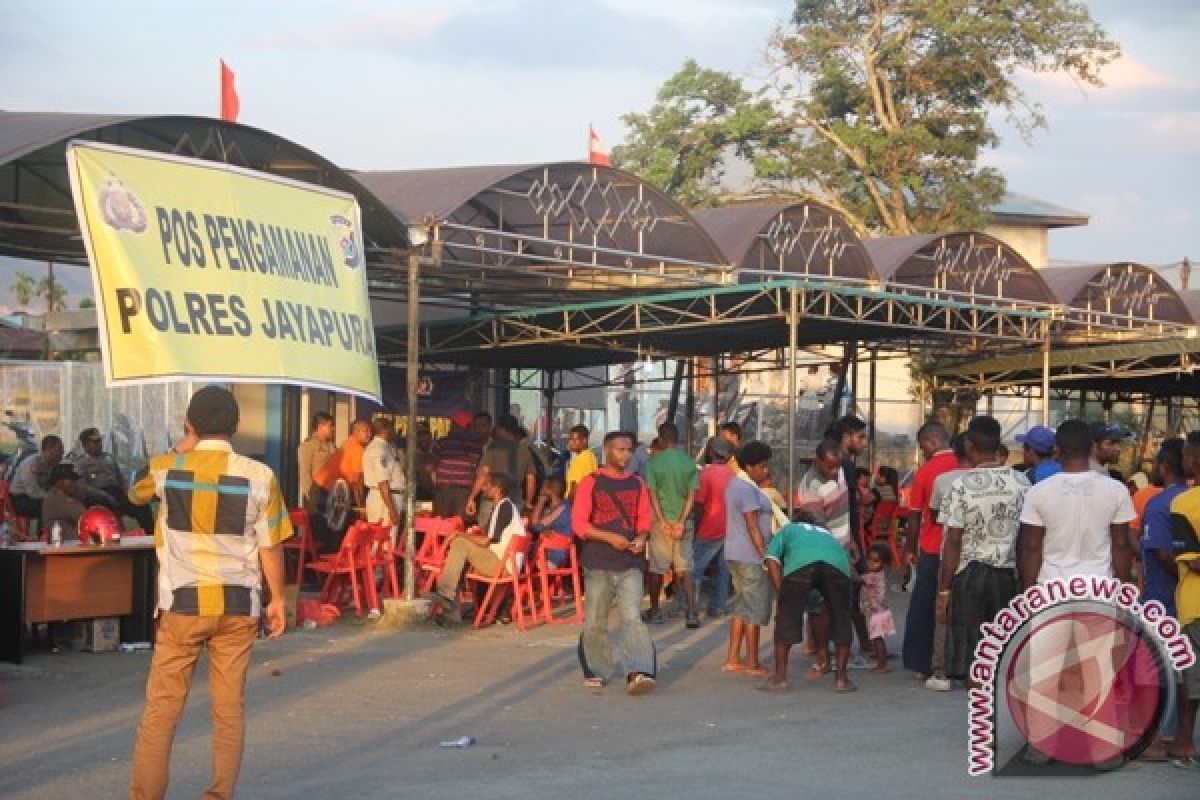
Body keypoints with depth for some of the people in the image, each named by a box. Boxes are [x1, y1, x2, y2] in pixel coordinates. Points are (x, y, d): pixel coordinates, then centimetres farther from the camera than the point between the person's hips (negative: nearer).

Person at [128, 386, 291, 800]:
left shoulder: (166, 468, -2)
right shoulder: (259, 476, -6)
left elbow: (135, 494, 22)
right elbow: (270, 546, -2)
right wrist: (277, 599, 10)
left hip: (182, 603, 0)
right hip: (238, 604, 0)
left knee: (161, 708, 6)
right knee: (230, 708, 7)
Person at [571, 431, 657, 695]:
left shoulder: (636, 484, 11)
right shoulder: (590, 483, -1)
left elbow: (644, 518, 16)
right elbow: (579, 523, -5)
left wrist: (641, 538, -6)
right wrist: (610, 537, -16)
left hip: (630, 563, 2)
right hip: (598, 563, -1)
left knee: (631, 618, -11)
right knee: (595, 622, 7)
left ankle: (639, 673, -20)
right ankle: (597, 671, 23)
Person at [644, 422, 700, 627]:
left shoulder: (654, 463, -5)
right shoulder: (689, 463, 1)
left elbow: (652, 493, -9)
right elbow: (692, 494, -4)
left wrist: (663, 522, -9)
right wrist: (682, 521, -7)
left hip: (661, 520, -2)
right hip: (683, 521, 2)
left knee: (656, 568, 10)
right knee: (685, 568, 3)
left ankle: (655, 610, 21)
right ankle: (691, 612, -9)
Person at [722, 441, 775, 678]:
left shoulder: (736, 484, 15)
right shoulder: (748, 489, -16)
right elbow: (753, 527, -19)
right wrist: (765, 556, -18)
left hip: (736, 554, 10)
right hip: (751, 556, -10)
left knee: (742, 607, 14)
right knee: (756, 608, -4)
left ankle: (733, 659, 15)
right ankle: (752, 664, -1)